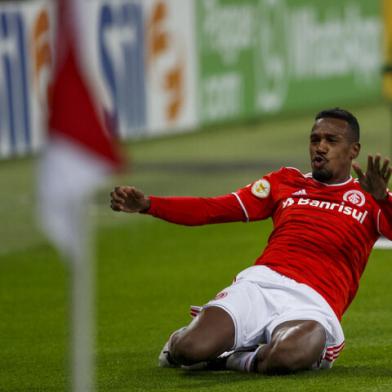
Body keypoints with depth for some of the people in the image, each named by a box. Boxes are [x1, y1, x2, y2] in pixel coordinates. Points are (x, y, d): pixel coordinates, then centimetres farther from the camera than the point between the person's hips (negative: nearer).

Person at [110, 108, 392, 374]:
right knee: (190, 349, -25)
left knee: (288, 355, -41)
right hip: (259, 285, 3)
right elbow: (213, 209, 18)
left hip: (313, 304, -3)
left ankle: (229, 359, -8)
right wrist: (147, 204, 5)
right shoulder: (286, 182, 23)